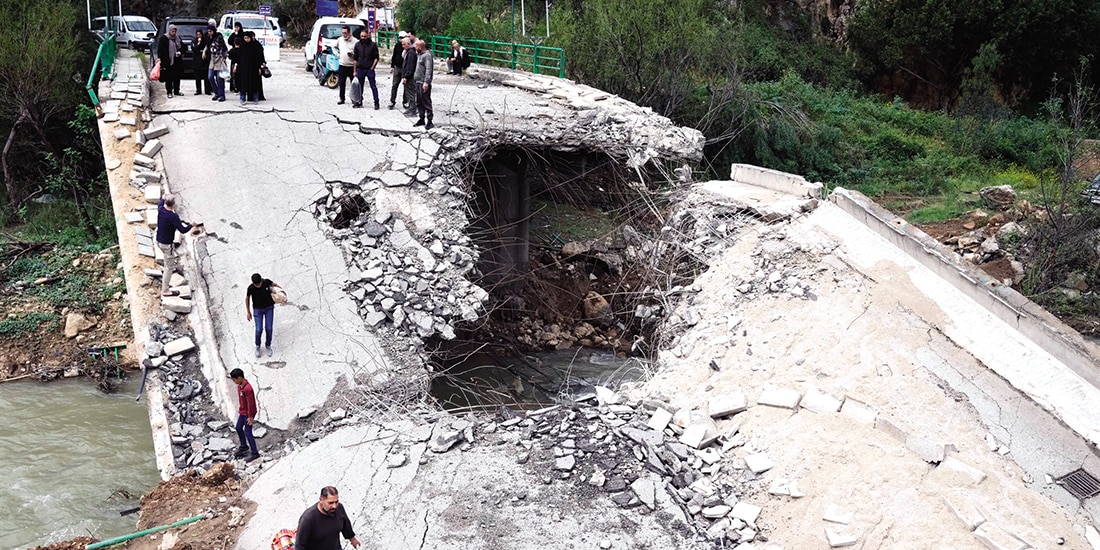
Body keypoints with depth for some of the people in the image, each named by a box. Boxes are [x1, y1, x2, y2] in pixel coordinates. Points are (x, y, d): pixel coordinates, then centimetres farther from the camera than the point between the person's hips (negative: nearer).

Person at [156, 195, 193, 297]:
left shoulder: (160, 210, -5)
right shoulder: (173, 217, -28)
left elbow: (160, 203, 21)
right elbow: (183, 230, -28)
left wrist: (163, 199, 42)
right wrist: (191, 225, -10)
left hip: (159, 241, 9)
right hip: (167, 244, -9)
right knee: (169, 267, 2)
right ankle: (165, 290, 6)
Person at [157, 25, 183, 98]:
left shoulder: (178, 38, 11)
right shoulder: (164, 39, -4)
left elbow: (182, 47, 21)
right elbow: (160, 50, -6)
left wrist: (180, 52, 0)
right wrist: (161, 60, -13)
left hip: (177, 61, 5)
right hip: (168, 61, -5)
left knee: (177, 77, 9)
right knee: (169, 78, -2)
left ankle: (176, 91, 19)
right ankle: (169, 92, 3)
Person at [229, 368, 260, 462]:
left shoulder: (247, 389, -30)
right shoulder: (240, 386, 0)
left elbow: (250, 403, -25)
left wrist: (250, 417, -20)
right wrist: (240, 409, 22)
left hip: (248, 413, -10)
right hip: (242, 412, 10)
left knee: (247, 433, -4)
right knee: (238, 428, 23)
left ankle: (254, 453, 7)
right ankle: (243, 446, 43)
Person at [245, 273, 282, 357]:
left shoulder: (266, 282, -21)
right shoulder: (250, 288, -23)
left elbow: (272, 284, 5)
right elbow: (247, 298, -5)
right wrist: (248, 312, 0)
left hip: (269, 308, 1)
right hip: (258, 310, -1)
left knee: (268, 328, 2)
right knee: (259, 330, -3)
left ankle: (268, 345, 25)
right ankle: (257, 346, 24)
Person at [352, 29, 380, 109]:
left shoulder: (373, 45, -2)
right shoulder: (357, 45, 7)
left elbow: (376, 58, -1)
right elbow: (355, 59, 10)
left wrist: (372, 67, -9)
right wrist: (355, 71, 7)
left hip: (369, 69, -3)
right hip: (360, 69, 3)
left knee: (373, 87, -3)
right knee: (359, 86, 9)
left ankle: (376, 103, 0)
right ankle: (359, 102, 19)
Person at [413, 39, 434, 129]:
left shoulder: (427, 55, -13)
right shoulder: (419, 54, 17)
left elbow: (428, 69, -21)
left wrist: (426, 82, -27)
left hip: (424, 83, -10)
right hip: (418, 82, 10)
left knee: (426, 102, -7)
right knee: (419, 102, 14)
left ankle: (429, 121, -3)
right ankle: (421, 119, 23)